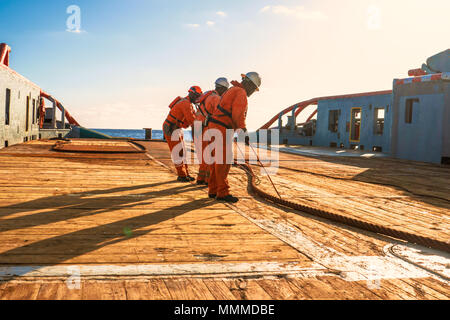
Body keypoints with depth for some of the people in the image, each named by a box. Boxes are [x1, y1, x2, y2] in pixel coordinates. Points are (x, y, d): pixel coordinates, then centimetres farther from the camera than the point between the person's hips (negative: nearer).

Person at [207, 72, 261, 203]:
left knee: (217, 160, 11)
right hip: (222, 129, -10)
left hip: (215, 127, 10)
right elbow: (238, 115, -19)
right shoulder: (241, 93, -9)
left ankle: (214, 191, 16)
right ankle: (222, 193, -7)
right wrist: (243, 132, -17)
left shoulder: (232, 90, 22)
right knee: (224, 162, -9)